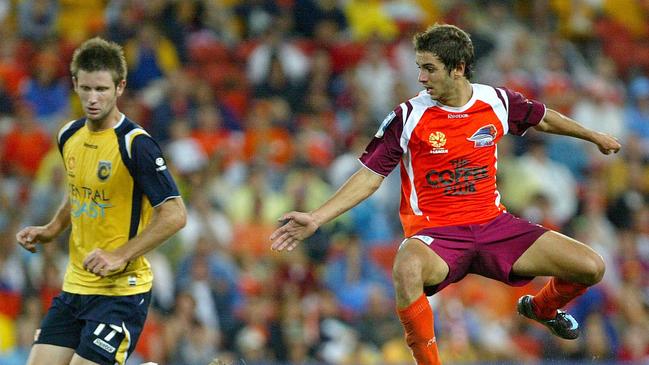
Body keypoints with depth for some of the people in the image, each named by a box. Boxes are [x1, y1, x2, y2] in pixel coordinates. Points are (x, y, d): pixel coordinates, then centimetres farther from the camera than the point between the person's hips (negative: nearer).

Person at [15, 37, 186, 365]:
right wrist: (51, 230, 13)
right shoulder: (69, 136, 7)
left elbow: (174, 214, -17)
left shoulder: (135, 144, -15)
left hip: (122, 291, -7)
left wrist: (121, 256, -22)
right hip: (75, 286, 7)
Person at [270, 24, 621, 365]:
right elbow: (369, 176, -4)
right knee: (407, 269, -42)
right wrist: (315, 219, -12)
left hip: (493, 223, 4)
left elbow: (543, 118, 21)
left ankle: (541, 308, 29)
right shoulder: (408, 117, -9)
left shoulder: (496, 101, 0)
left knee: (590, 267, -8)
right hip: (436, 233, -4)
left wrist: (594, 136, 34)